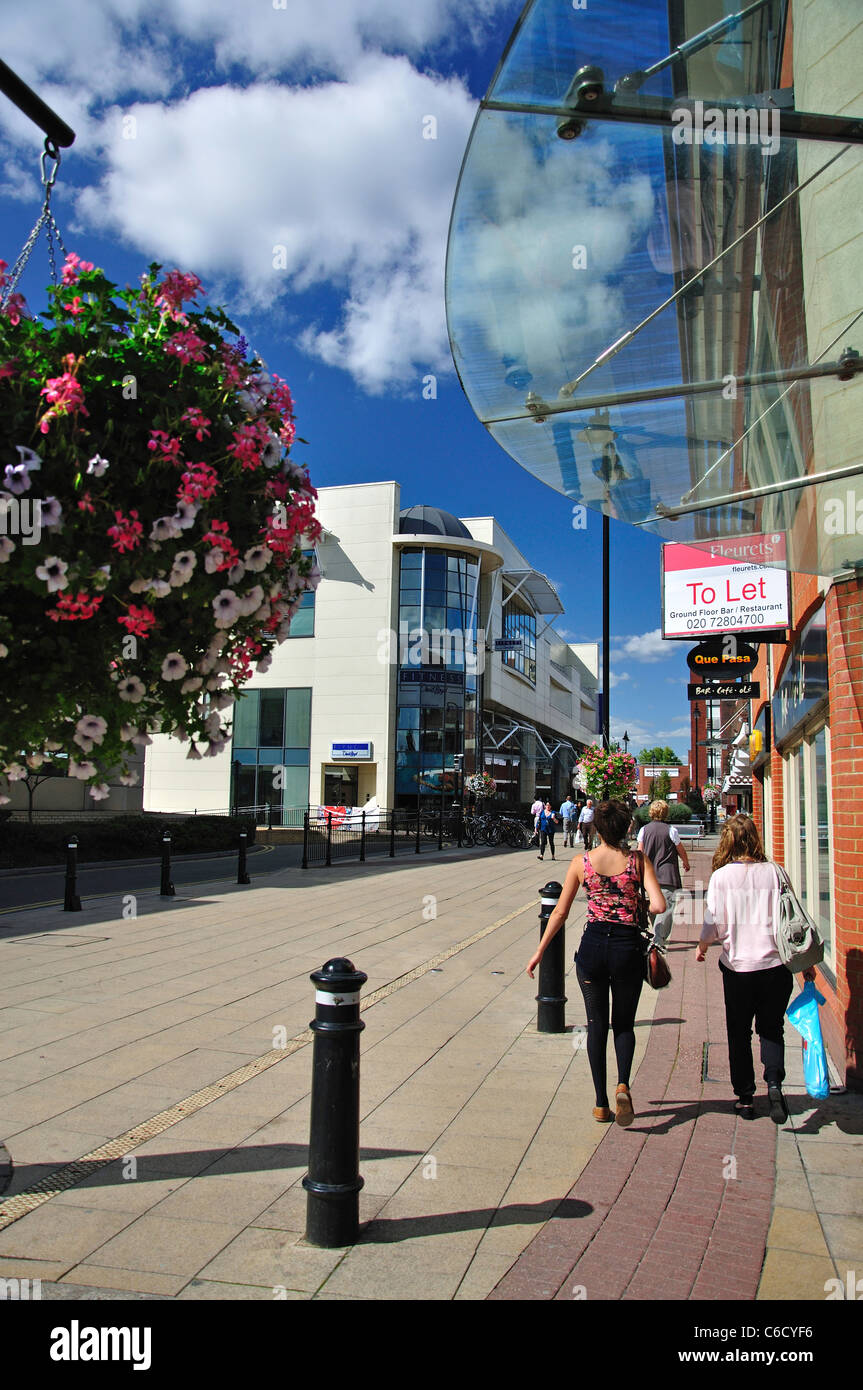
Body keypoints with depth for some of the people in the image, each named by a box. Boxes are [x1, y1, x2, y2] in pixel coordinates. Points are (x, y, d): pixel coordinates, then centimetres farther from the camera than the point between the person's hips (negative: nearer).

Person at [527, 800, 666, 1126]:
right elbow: (659, 905, -13)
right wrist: (635, 912, 9)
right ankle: (622, 1086, -8)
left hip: (592, 946, 0)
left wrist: (539, 952, 9)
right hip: (627, 947, 0)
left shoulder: (581, 862, -2)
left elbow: (560, 912, 1)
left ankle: (601, 1104, 16)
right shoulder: (638, 860, -4)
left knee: (597, 1025, 14)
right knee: (624, 1023, 17)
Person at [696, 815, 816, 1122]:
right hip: (775, 963, 1)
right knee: (771, 1028, 15)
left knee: (739, 1034, 14)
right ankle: (774, 1083, -7)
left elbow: (714, 924, -7)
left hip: (737, 966, -1)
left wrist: (702, 947, 14)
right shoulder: (774, 872, -3)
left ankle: (745, 1098, 17)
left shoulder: (721, 876, -7)